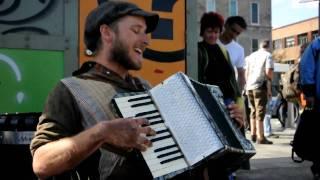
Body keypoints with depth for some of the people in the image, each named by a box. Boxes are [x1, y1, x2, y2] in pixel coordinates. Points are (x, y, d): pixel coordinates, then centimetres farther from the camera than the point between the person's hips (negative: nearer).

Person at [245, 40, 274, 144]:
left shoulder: (251, 56, 17)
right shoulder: (267, 55, -1)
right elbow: (268, 71, -12)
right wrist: (269, 87, -2)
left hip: (250, 86, 6)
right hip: (260, 86, -6)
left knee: (253, 111, 16)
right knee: (260, 112, -5)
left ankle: (253, 135, 21)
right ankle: (260, 138, -5)